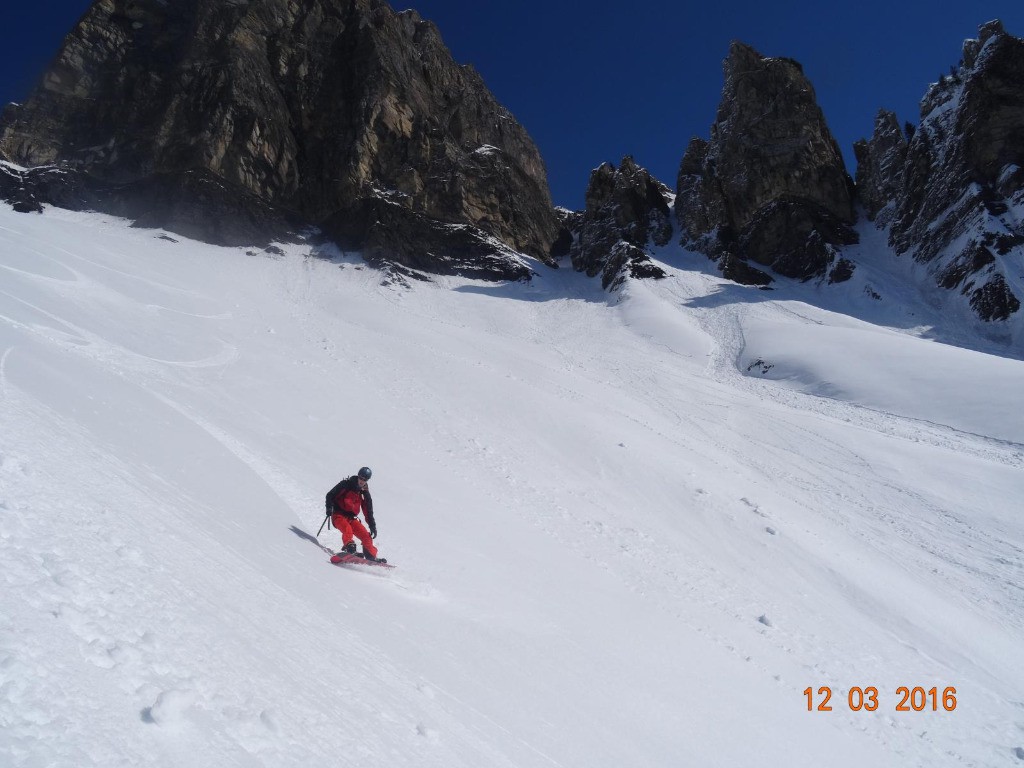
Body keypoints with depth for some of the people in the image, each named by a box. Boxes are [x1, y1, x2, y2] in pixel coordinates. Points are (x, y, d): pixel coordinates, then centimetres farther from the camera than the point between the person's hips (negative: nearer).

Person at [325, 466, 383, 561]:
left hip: (352, 518, 4)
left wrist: (373, 526, 9)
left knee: (366, 536, -8)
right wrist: (329, 508, -18)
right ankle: (348, 545, -47)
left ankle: (372, 557, -1)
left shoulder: (365, 494, 8)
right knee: (348, 530, -35)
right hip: (339, 515, -4)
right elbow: (330, 495, -3)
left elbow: (368, 512, 13)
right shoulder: (345, 485, -5)